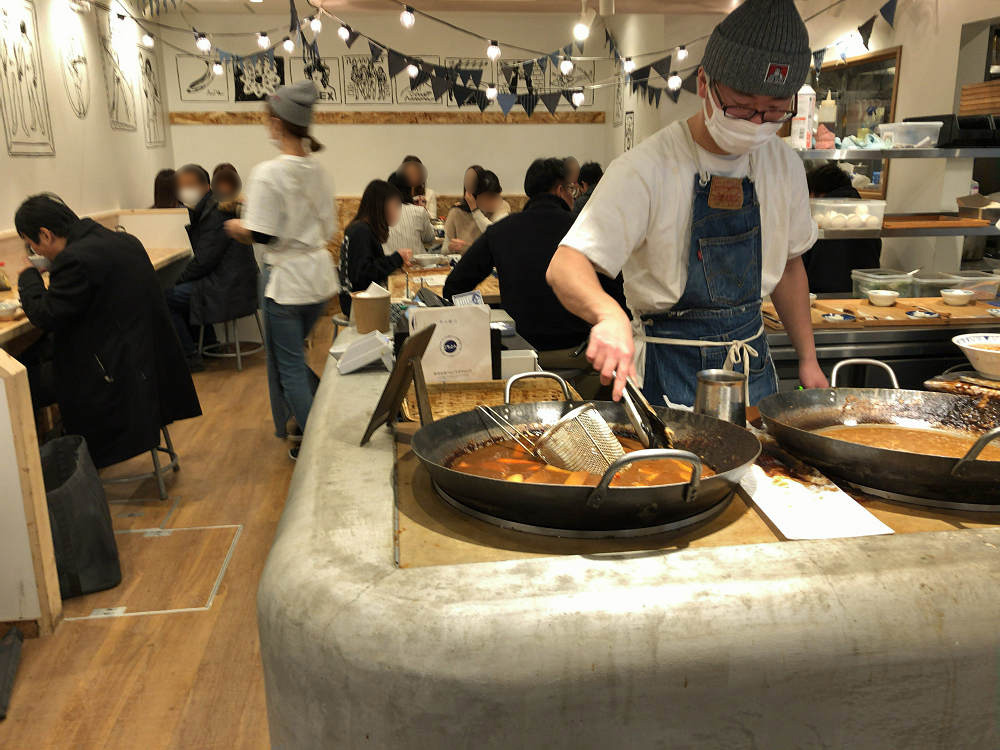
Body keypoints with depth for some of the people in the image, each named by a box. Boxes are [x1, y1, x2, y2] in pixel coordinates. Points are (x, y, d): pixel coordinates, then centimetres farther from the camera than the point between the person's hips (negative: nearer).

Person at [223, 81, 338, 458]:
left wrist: (236, 227, -1)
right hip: (318, 274, 7)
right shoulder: (317, 171, 5)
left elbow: (262, 234, -20)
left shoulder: (267, 173, -17)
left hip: (285, 278, -7)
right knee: (293, 354, 24)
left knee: (288, 364, 6)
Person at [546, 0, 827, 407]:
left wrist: (808, 359, 11)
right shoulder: (646, 168, -18)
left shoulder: (785, 166, 1)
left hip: (753, 359, 6)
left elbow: (788, 265, 14)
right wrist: (609, 314, -47)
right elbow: (565, 266, -26)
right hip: (670, 366, -5)